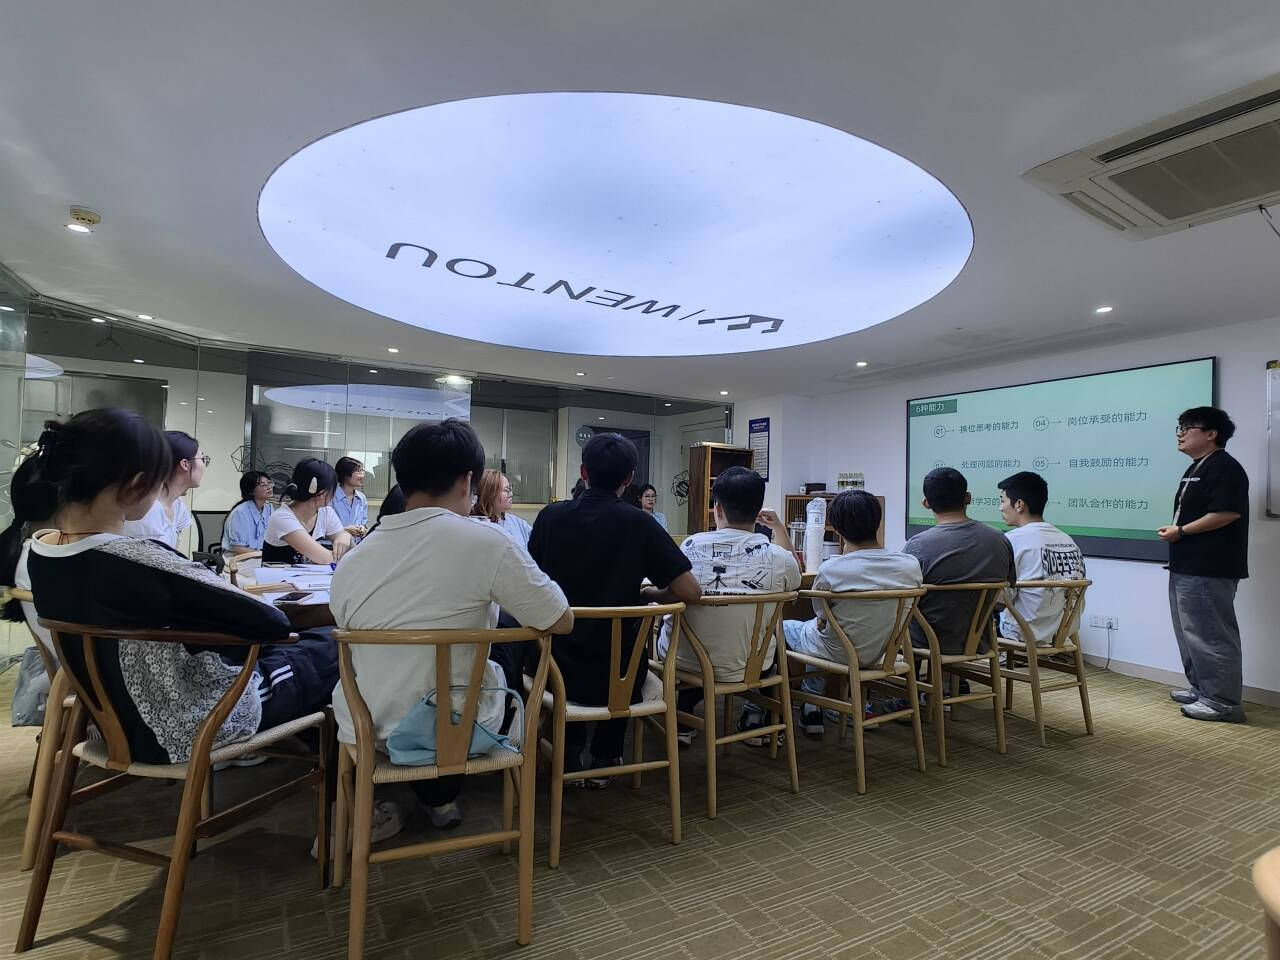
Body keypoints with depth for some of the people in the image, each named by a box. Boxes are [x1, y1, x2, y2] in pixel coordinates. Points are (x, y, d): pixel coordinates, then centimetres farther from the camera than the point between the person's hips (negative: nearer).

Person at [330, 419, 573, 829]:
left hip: (366, 731, 4)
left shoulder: (349, 564, -7)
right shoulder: (484, 541, -20)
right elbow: (561, 622, -11)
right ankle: (440, 795, 35)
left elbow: (360, 649, 9)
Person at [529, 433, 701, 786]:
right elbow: (690, 592, -15)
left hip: (559, 674, 2)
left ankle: (570, 757, 36)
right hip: (618, 680, -1)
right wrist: (649, 595, 4)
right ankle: (604, 760, 35)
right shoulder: (638, 524, -13)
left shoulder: (551, 516, -7)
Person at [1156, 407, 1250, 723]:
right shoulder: (1196, 468, 19)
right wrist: (1175, 531, 7)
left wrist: (1181, 531, -16)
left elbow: (1227, 512, -22)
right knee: (1190, 632, 17)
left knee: (1211, 635, -5)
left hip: (1209, 570, -11)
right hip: (1187, 566, 11)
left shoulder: (1224, 467, -12)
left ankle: (1223, 701, 3)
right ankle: (1200, 689, 27)